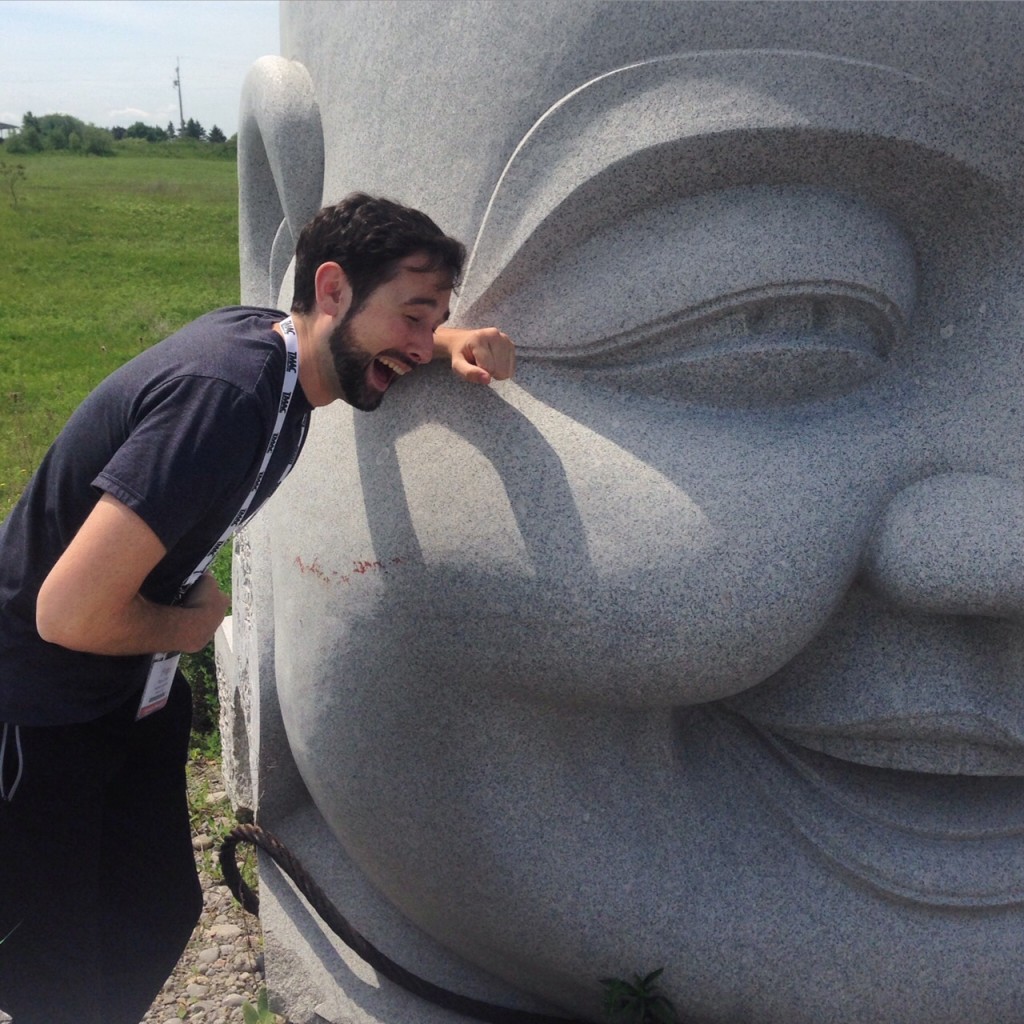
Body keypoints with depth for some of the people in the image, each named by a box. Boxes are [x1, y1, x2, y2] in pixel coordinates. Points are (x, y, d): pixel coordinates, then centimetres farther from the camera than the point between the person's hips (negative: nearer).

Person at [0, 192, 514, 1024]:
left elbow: (401, 341, 16)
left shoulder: (264, 336, -6)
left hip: (131, 694, 8)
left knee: (159, 916, 18)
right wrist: (188, 626, -15)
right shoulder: (224, 397, -33)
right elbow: (72, 611, -36)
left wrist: (458, 344, -8)